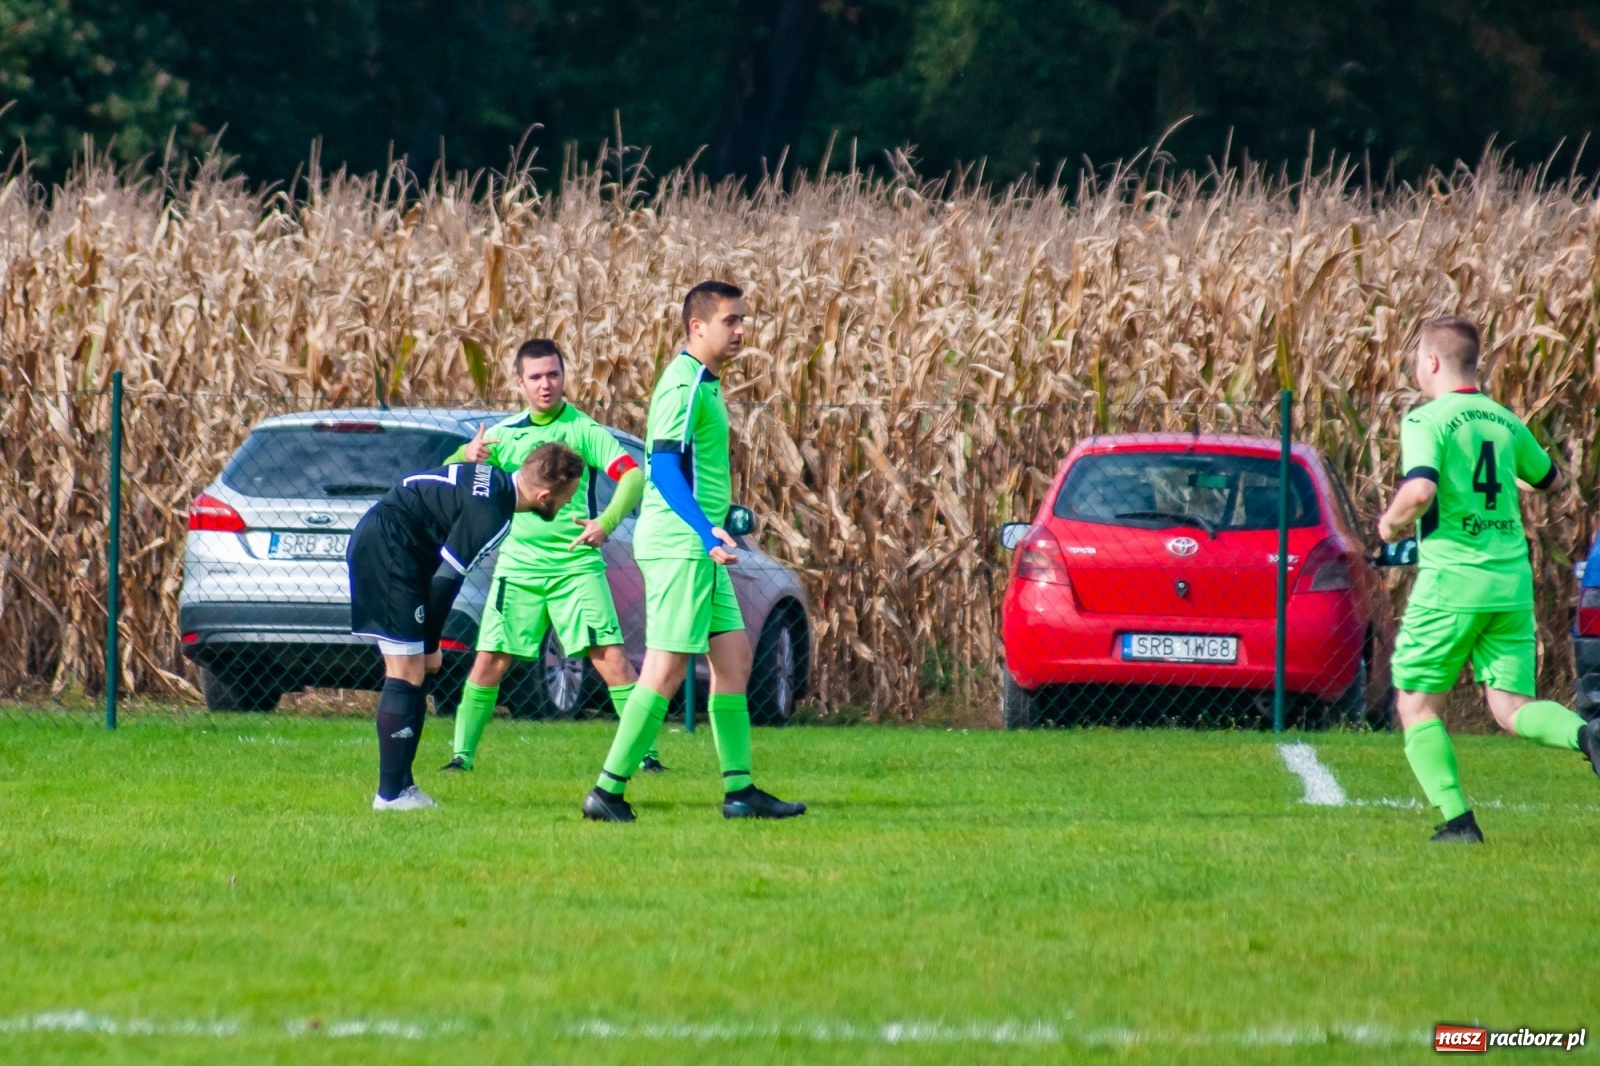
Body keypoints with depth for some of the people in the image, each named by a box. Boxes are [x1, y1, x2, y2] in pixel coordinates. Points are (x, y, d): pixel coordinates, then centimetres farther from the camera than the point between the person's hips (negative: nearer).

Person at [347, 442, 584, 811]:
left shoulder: (493, 481, 9)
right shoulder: (489, 514, -20)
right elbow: (445, 580, -19)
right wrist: (431, 645, -6)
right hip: (387, 548, -11)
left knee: (409, 674, 14)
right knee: (408, 674, -10)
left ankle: (400, 785, 18)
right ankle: (390, 794, -10)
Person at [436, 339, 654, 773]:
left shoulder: (583, 430, -3)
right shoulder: (505, 433, 8)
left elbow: (633, 476, -12)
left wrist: (605, 523, -28)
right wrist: (466, 456, -13)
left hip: (576, 563, -3)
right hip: (518, 565, 3)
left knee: (610, 656, -11)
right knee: (490, 661, 0)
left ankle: (645, 752, -7)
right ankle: (462, 754, 9)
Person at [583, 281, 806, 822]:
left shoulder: (702, 382, 17)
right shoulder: (684, 385, -14)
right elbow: (663, 467, -23)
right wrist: (708, 534, -30)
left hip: (697, 544, 10)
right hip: (678, 544, -10)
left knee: (734, 656, 10)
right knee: (666, 669, -10)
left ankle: (739, 789, 13)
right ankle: (609, 791, -8)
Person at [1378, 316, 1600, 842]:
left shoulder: (1428, 420, -7)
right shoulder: (1506, 422, 12)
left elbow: (1420, 491, -23)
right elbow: (1551, 480, 27)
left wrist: (1391, 524, -4)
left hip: (1452, 581, -5)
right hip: (1513, 582, 5)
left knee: (1417, 704, 9)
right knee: (1512, 707, 4)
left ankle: (1457, 819, 0)